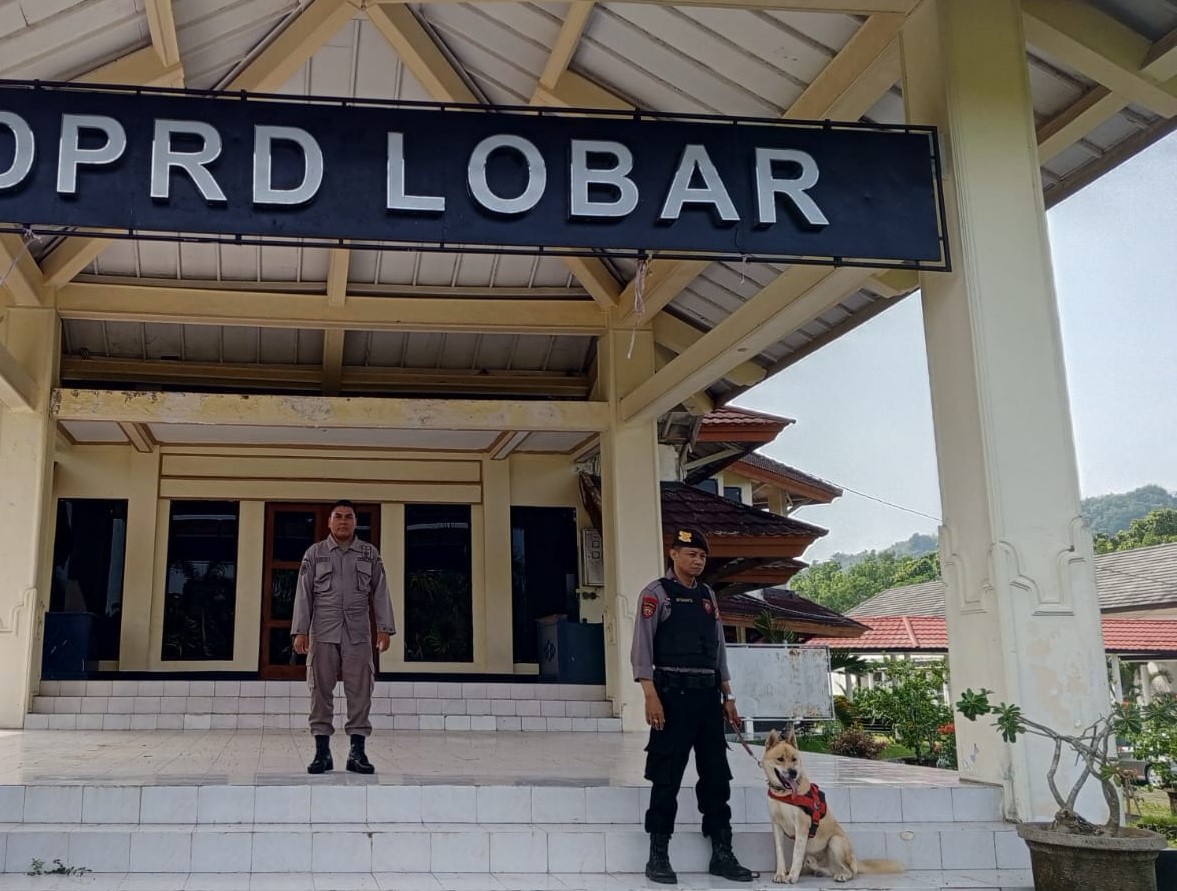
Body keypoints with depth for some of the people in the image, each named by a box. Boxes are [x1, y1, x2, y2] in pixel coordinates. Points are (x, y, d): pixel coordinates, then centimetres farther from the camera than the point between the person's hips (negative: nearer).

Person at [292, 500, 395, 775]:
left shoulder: (370, 554, 9)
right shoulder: (314, 553, 7)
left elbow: (380, 593, 8)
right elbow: (303, 594, 5)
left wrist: (384, 628, 0)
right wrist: (300, 631, -3)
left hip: (357, 633, 0)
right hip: (323, 632, 0)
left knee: (360, 690, -2)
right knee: (321, 690, 0)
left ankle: (357, 751, 3)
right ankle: (322, 751, 7)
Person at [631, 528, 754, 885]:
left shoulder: (708, 596, 16)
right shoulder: (656, 593, -2)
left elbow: (719, 650, 18)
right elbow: (642, 647, -8)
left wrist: (728, 697, 12)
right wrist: (651, 696, -16)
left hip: (708, 695, 6)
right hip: (673, 694, -6)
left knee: (716, 776, 8)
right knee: (667, 778, 0)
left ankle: (721, 854, 17)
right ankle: (658, 857, 9)